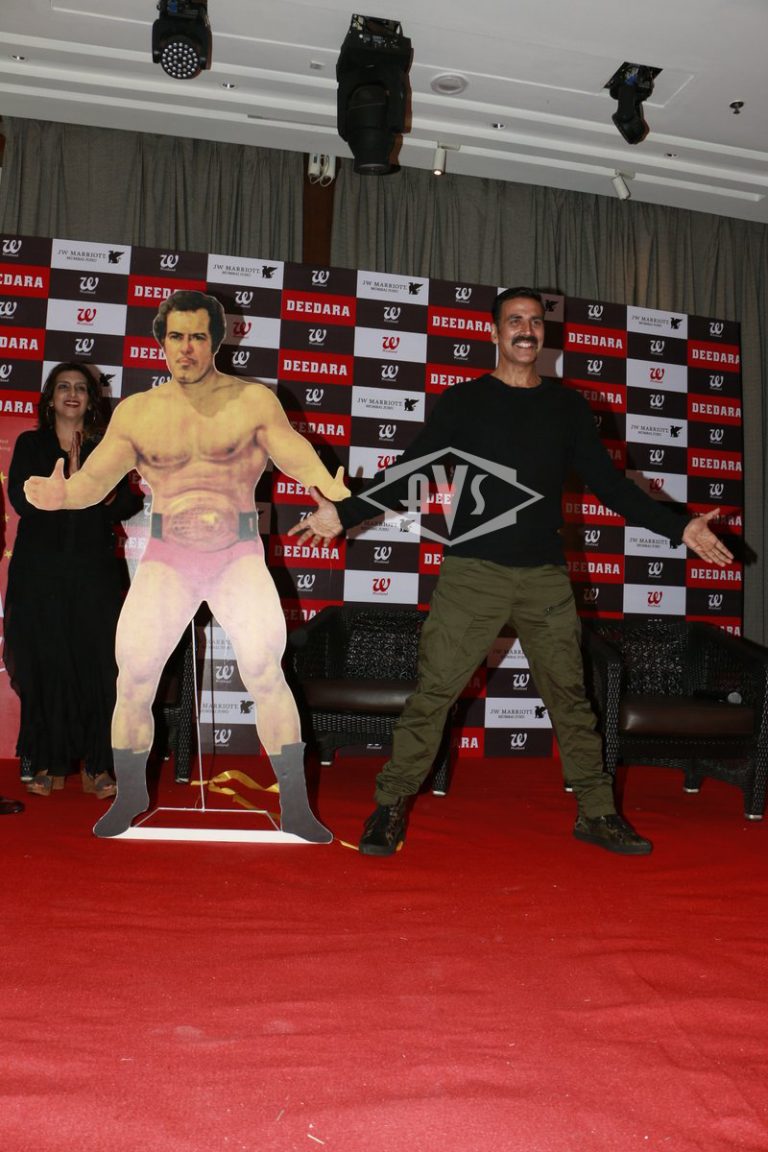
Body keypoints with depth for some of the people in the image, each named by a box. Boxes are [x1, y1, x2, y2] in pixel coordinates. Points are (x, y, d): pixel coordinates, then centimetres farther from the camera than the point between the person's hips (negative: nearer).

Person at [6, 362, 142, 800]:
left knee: (99, 665, -5)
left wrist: (111, 496, -17)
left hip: (95, 572, 1)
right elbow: (21, 499, -6)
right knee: (44, 666, 0)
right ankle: (47, 764, 11)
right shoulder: (31, 445, 9)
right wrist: (67, 482, -21)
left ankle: (98, 766, 2)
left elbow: (130, 505, 5)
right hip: (40, 573, 0)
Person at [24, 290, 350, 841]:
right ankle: (129, 796, 16)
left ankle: (296, 809, -2)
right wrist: (62, 493, -21)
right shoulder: (136, 412, 8)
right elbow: (96, 478, 3)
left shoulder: (253, 400, 1)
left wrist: (332, 488, -30)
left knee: (265, 669, -17)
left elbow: (298, 455, -8)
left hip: (239, 553, -2)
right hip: (167, 556, 2)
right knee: (134, 674, -8)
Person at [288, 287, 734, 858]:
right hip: (473, 572, -2)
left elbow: (610, 483, 14)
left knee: (571, 695, 6)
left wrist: (679, 527, 7)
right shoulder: (463, 400, 6)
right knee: (434, 690, -4)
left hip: (546, 576, 2)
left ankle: (597, 813, 18)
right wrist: (345, 512, -5)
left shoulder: (567, 405, 12)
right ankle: (391, 807, 8)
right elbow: (411, 471, 4)